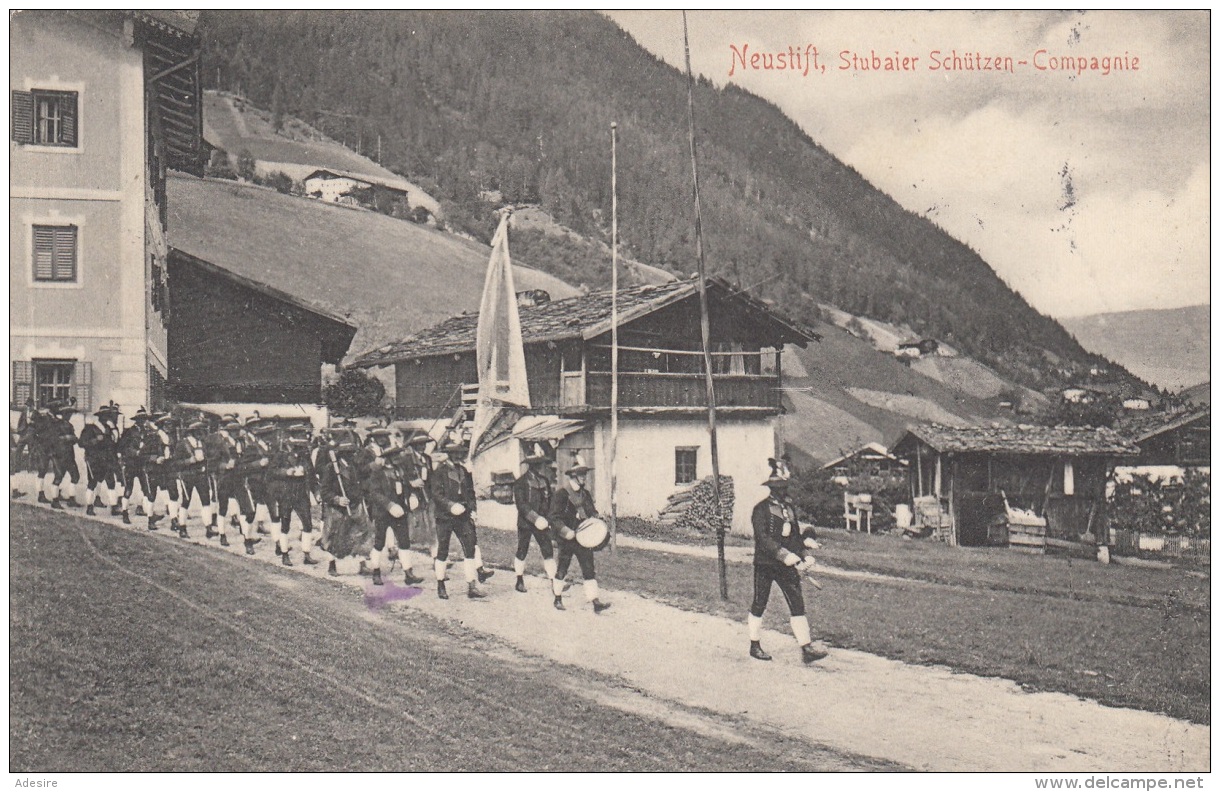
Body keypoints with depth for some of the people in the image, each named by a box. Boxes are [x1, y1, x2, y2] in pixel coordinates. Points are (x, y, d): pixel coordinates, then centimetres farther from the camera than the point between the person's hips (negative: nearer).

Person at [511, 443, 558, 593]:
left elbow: (550, 501, 15)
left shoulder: (545, 481, 8)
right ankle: (520, 580, 22)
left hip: (541, 522, 4)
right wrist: (535, 518, -24)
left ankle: (553, 580, -3)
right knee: (522, 551, 7)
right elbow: (521, 505, -17)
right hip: (525, 523, -4)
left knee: (548, 551, -4)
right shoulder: (521, 483, -10)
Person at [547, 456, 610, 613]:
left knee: (589, 570, -2)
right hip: (566, 540, -5)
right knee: (561, 569, 8)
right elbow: (553, 517, -15)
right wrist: (566, 531, -24)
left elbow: (592, 513, 21)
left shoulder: (585, 494, 12)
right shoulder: (560, 495, -10)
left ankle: (595, 601, -6)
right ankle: (558, 599, 25)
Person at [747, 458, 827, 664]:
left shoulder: (789, 507, 11)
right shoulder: (761, 509, -10)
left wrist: (806, 554, 1)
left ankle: (806, 649, -4)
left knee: (797, 604, -2)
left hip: (786, 565, 6)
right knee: (759, 604, 6)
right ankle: (755, 646, 21)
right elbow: (762, 538, -20)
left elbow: (796, 534, 17)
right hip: (765, 564, -6)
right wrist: (785, 555, -28)